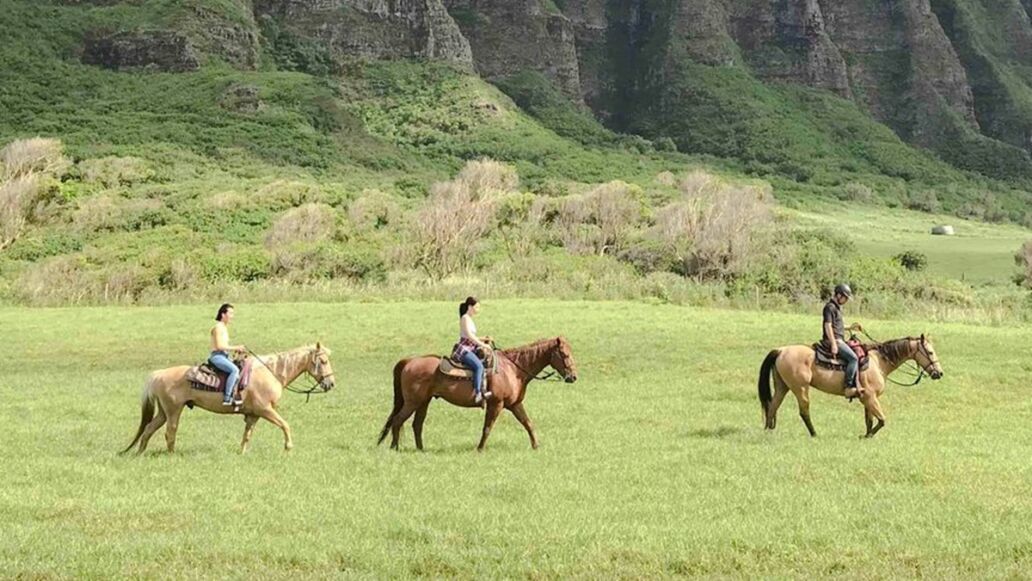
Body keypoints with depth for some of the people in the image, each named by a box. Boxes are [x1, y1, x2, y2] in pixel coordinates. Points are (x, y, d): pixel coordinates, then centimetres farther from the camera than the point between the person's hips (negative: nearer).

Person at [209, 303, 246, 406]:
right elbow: (219, 346, -19)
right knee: (234, 370, -30)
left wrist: (236, 349, 6)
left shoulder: (225, 328, 18)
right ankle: (227, 398, -33)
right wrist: (235, 348, -15)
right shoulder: (218, 327, -11)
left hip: (224, 356, 10)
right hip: (217, 356, -10)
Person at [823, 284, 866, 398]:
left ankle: (857, 385, 2)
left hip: (840, 340, 11)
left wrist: (850, 327, 20)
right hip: (834, 340, -11)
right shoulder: (830, 307, -11)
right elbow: (828, 326, -19)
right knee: (853, 358, -22)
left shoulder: (837, 307, 21)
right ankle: (849, 388, -24)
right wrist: (833, 344, -24)